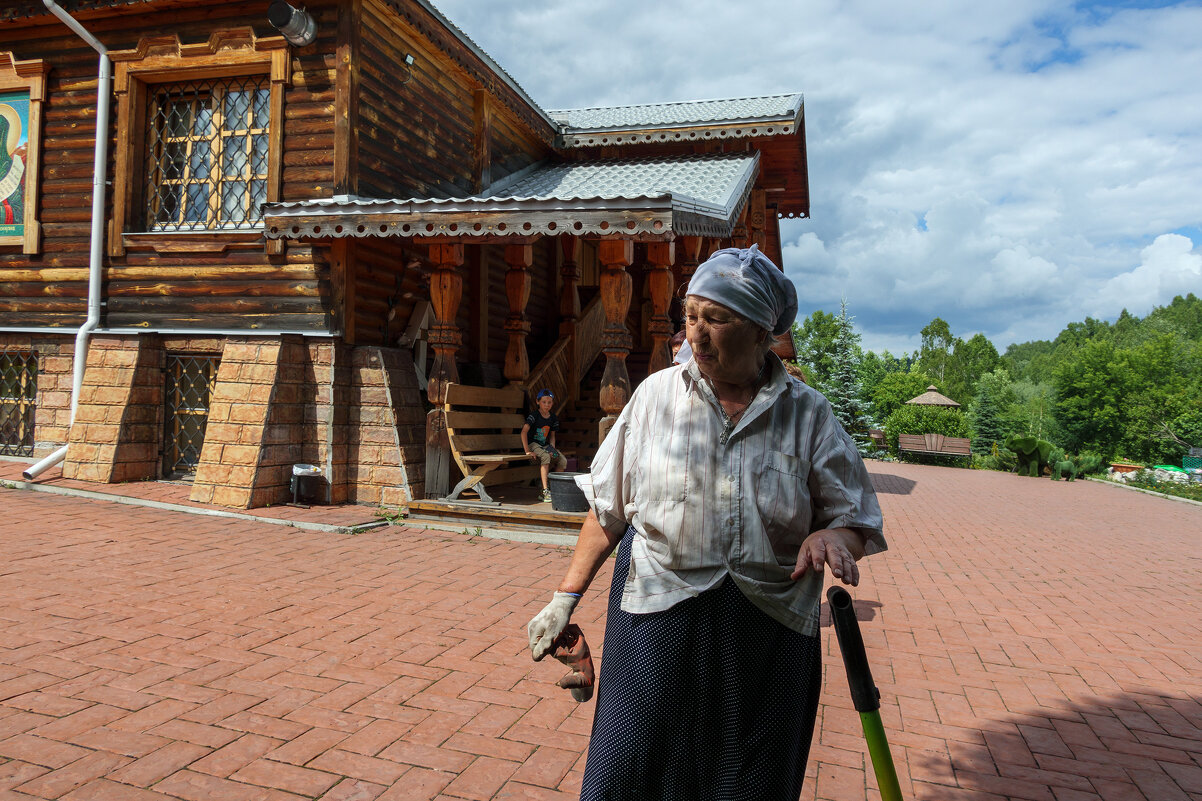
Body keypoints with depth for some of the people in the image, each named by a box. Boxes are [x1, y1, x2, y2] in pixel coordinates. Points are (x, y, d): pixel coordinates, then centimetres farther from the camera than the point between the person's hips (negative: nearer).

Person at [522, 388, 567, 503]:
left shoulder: (553, 418, 4)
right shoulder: (534, 415, -15)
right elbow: (524, 432, -23)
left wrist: (552, 449, -3)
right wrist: (527, 451, -28)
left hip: (544, 445, 7)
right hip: (532, 443, -7)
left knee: (563, 461, -11)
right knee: (545, 456, -35)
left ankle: (552, 488, -3)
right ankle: (545, 491, -37)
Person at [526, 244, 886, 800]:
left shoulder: (808, 414, -1)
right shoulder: (656, 395, 0)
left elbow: (856, 520, 3)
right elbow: (607, 508, 4)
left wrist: (832, 536, -20)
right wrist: (564, 600, 1)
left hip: (768, 633, 1)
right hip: (657, 615, 0)